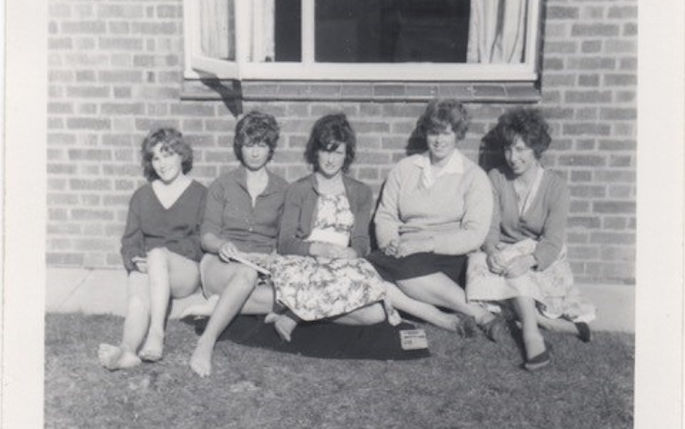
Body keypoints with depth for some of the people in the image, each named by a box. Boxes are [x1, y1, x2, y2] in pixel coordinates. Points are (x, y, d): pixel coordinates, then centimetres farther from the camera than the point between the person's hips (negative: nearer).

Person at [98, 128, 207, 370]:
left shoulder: (199, 194, 10)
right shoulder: (142, 196, 21)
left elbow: (202, 241, 0)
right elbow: (130, 240, 16)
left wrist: (156, 256, -12)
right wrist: (135, 260, -8)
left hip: (185, 271, -3)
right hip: (146, 268, 3)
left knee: (157, 254, -36)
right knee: (138, 294, -32)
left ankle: (156, 334, -47)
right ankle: (128, 351, -58)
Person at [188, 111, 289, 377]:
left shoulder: (283, 190, 14)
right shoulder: (223, 185, 12)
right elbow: (207, 235, 6)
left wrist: (272, 258, -12)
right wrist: (222, 245, -18)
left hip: (264, 268, 1)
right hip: (221, 265, -1)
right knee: (247, 273, -40)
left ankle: (216, 305, -26)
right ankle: (206, 344, -40)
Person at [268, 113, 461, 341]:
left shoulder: (361, 193, 17)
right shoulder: (298, 190, 9)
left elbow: (361, 243, 5)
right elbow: (285, 243, -1)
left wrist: (350, 253, -20)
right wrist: (319, 248, -20)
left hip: (345, 265, 4)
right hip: (306, 264, -4)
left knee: (376, 313, -33)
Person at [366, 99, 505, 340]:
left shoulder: (473, 176, 4)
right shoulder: (404, 169, 16)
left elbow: (474, 235, -7)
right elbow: (385, 216, 14)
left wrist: (426, 243, -19)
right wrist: (390, 241, -10)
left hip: (450, 258, -4)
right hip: (405, 252, 4)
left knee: (408, 267, -37)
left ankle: (481, 315, -29)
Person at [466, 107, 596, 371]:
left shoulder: (555, 186, -8)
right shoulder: (496, 178, 1)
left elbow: (553, 241, -17)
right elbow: (490, 225, -7)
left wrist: (528, 259, -37)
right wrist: (491, 250, -30)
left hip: (541, 259, -2)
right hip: (504, 254, 2)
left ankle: (530, 333, -39)